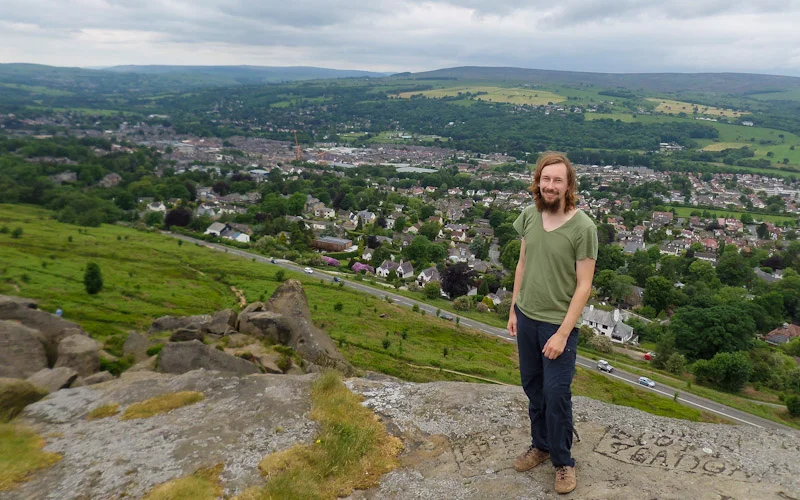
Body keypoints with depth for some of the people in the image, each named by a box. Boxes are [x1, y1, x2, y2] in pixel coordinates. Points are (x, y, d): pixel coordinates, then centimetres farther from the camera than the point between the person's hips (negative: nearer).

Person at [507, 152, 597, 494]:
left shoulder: (583, 227, -18)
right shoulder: (529, 216, -3)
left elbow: (584, 286, -15)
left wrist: (562, 333, -17)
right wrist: (513, 310, 10)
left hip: (558, 323, -5)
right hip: (526, 317, 5)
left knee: (556, 394, 4)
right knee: (533, 388, 17)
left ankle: (563, 461, 27)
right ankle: (541, 445, 39)